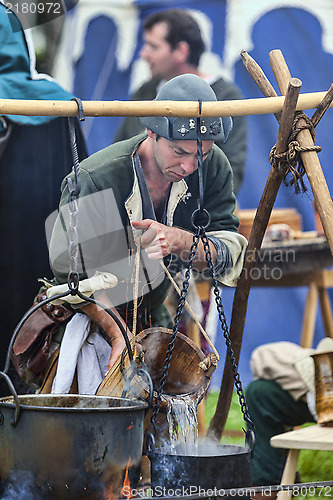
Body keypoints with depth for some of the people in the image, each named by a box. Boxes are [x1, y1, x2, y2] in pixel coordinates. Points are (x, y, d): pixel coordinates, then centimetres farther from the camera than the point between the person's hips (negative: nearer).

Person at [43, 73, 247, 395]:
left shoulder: (212, 167, -11)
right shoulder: (93, 180, -26)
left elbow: (231, 258, -15)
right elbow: (76, 276, -23)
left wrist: (179, 240, -35)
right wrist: (118, 335, -34)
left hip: (154, 322, 4)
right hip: (91, 324, -4)